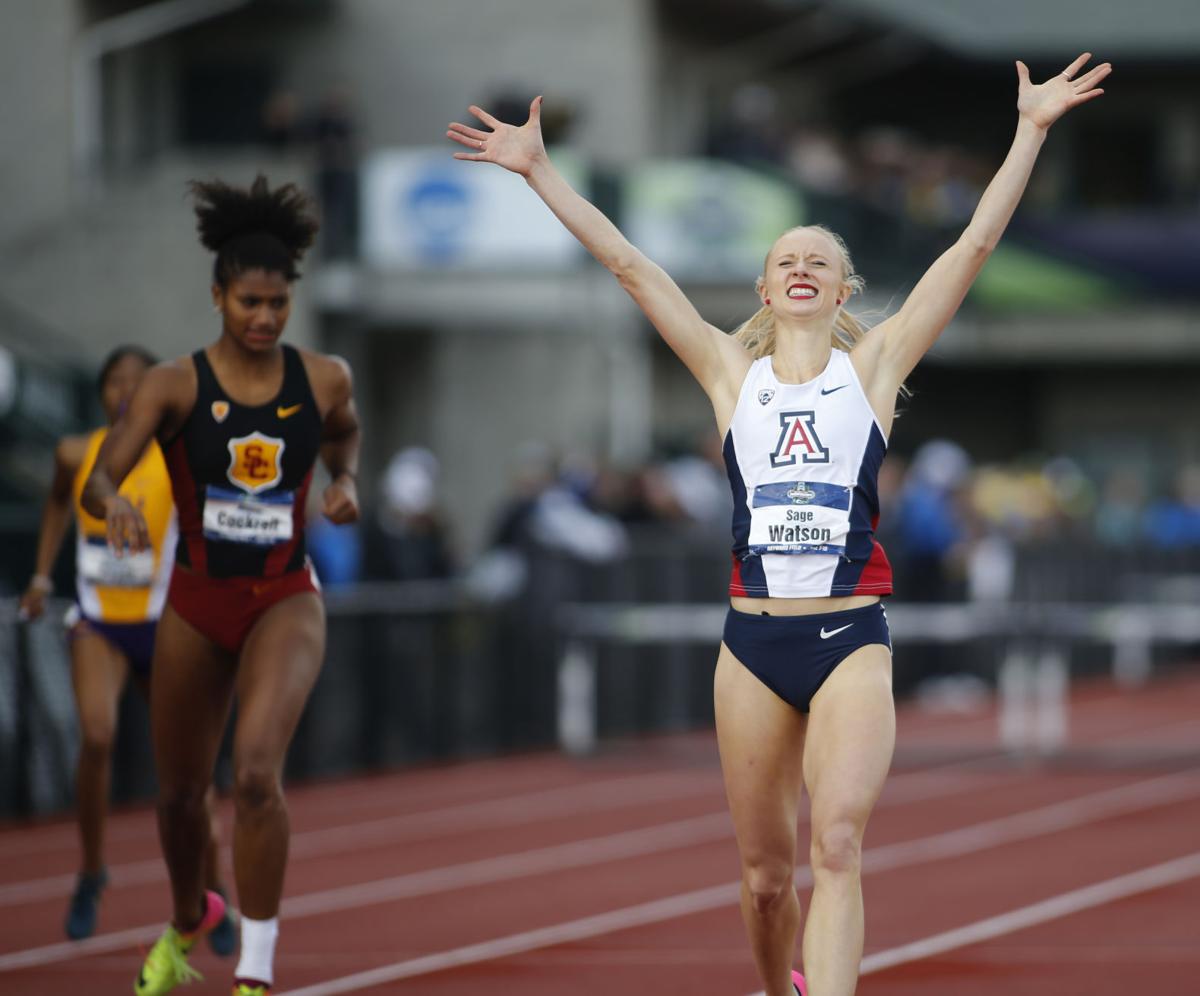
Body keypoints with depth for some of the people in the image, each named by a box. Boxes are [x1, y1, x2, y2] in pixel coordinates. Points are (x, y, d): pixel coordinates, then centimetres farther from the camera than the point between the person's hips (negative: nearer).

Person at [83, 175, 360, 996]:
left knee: (257, 772, -25)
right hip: (198, 602, 1)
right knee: (181, 793, 16)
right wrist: (117, 506, -40)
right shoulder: (176, 386, -10)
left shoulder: (325, 380, -4)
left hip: (287, 602, -1)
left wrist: (346, 481, -1)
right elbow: (98, 481, -17)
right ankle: (188, 921, 49)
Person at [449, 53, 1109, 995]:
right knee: (766, 872, 7)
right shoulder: (731, 372, 10)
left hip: (853, 641, -2)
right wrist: (539, 171, 9)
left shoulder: (873, 364, 6)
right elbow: (629, 264, 9)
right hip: (753, 642, 2)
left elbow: (974, 247, 3)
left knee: (837, 845, -19)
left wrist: (1031, 131, 0)